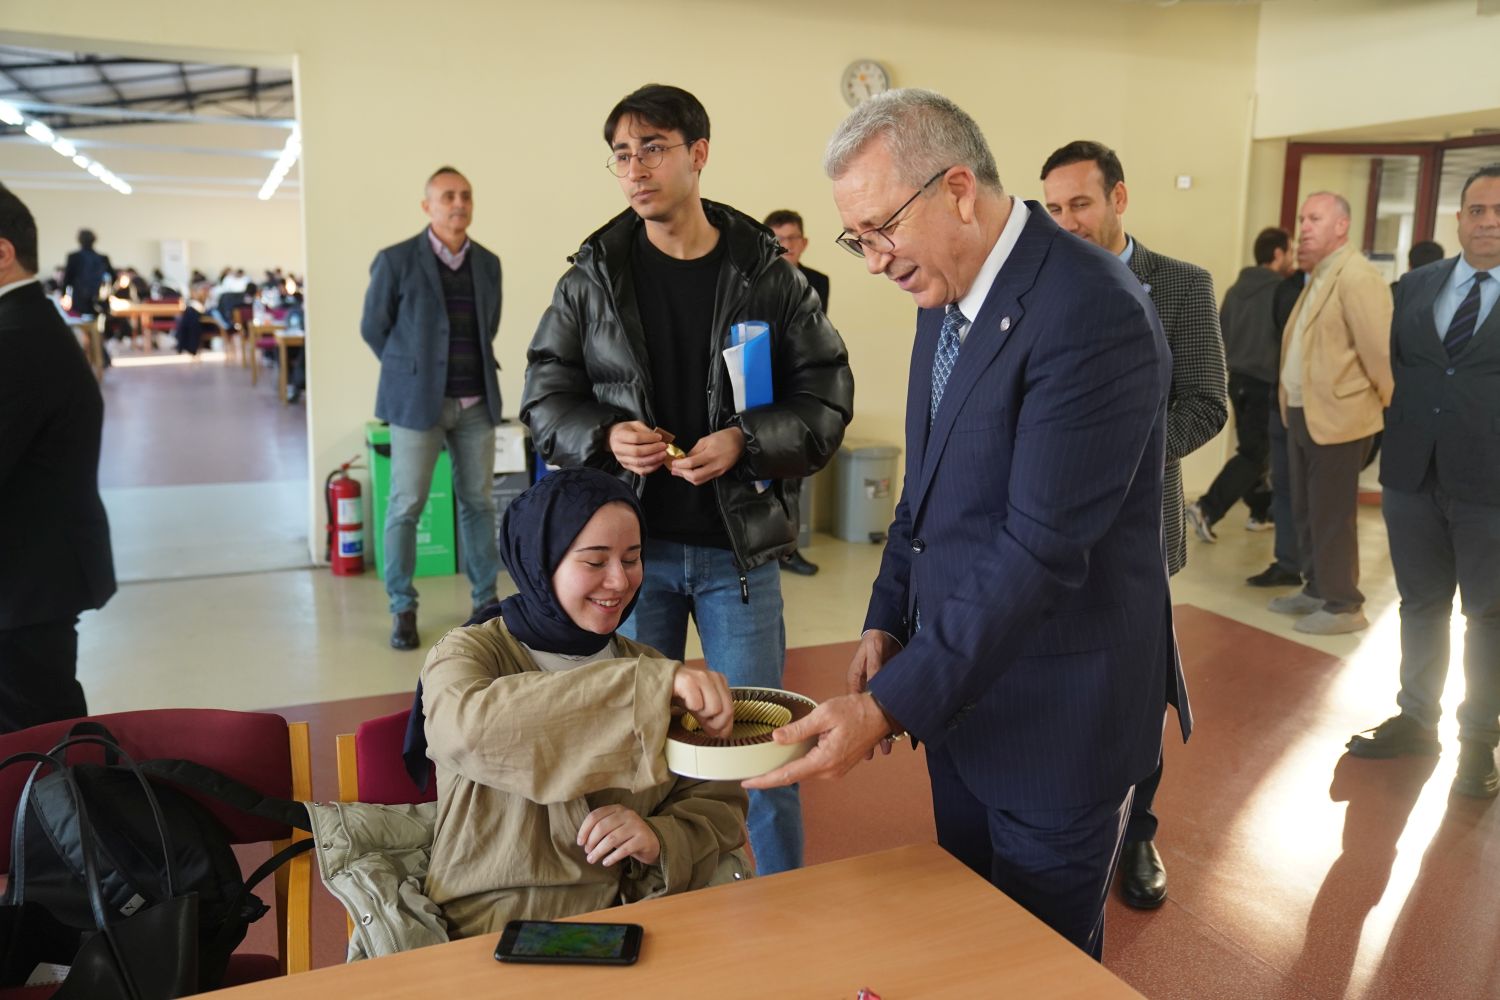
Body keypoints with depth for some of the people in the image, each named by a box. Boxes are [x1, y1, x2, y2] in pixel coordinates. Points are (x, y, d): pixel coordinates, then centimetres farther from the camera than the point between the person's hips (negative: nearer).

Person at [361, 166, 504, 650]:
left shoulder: (489, 263, 8)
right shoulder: (396, 260, -4)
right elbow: (373, 328, 4)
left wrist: (476, 371, 12)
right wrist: (411, 372, 8)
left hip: (477, 402, 4)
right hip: (418, 401, -4)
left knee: (478, 502, 9)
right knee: (407, 505, 0)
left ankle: (486, 598, 21)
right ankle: (403, 608, 11)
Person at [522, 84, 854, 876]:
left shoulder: (767, 275, -2)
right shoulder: (594, 275, 1)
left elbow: (826, 398, -1)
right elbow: (544, 394, 6)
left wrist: (746, 440, -18)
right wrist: (605, 437, -14)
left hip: (738, 543, -1)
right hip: (632, 540, 1)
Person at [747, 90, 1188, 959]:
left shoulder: (1093, 313, -24)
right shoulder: (948, 297, 5)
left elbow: (1039, 551, -28)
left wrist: (888, 706, -28)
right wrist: (889, 621, 5)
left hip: (1056, 716, -8)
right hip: (960, 686, 8)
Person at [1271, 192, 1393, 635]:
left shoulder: (1357, 277, -16)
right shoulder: (1318, 276, 15)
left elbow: (1382, 350, -19)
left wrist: (1393, 412, -13)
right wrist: (1290, 401, 14)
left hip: (1338, 418, -9)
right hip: (1303, 413, 9)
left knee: (1331, 515, -1)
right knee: (1306, 511, 17)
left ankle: (1343, 606, 11)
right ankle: (1316, 589, 31)